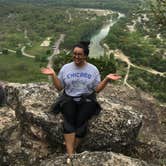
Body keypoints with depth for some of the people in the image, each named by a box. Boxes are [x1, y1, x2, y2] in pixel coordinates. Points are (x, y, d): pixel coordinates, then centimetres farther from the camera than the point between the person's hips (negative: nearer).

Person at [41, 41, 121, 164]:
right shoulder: (66, 68, 6)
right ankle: (70, 155, -29)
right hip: (69, 99, 1)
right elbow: (59, 87, 7)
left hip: (87, 100, 0)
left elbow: (97, 89, 3)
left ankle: (72, 152, -14)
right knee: (69, 121, -27)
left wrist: (107, 79, -10)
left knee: (80, 121, -26)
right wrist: (53, 75, -6)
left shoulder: (93, 69, 4)